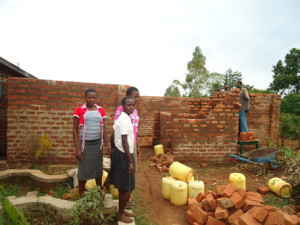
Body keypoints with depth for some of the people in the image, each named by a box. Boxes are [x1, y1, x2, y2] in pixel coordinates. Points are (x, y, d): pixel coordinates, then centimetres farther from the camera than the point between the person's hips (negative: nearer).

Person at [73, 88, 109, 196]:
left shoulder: (101, 110, 4)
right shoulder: (79, 110, -4)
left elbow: (103, 129, 7)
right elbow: (75, 130, -4)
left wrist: (106, 145, 3)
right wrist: (77, 149, -9)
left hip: (98, 144, 3)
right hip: (85, 144, -2)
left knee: (98, 170, 12)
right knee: (83, 171, 7)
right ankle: (81, 197, 25)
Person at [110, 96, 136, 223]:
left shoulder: (125, 118, 10)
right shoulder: (124, 119, -21)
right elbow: (124, 142, -23)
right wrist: (130, 161, -20)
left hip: (122, 154, 10)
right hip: (123, 155, -10)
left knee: (123, 186, 20)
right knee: (127, 188, 4)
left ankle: (121, 210, 36)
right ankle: (120, 215, 22)